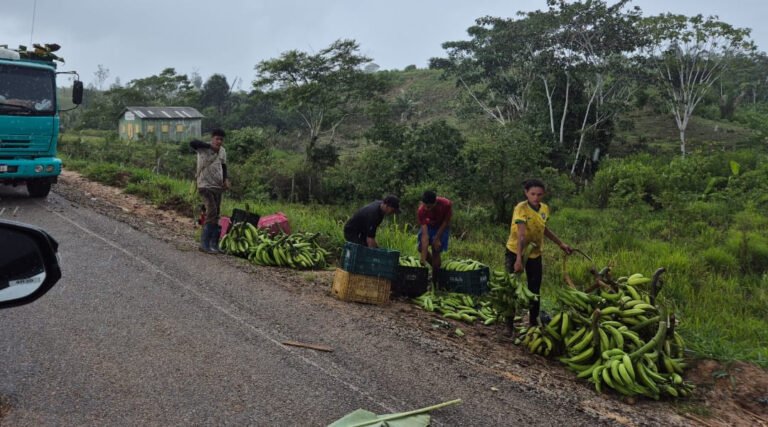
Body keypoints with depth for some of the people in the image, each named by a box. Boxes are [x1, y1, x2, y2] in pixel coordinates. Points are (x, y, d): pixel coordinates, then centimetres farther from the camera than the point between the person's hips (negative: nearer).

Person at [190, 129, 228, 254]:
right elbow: (192, 143, -31)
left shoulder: (222, 151, 10)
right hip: (205, 186, -7)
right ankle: (204, 244, -10)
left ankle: (213, 244, 17)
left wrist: (225, 179, 5)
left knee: (216, 214, 9)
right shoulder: (203, 148, -11)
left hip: (218, 186, 7)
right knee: (212, 212, -18)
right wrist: (210, 146, -29)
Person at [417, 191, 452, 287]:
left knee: (436, 251, -12)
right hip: (428, 225, 2)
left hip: (442, 227, -2)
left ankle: (434, 282, -2)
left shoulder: (446, 204, -36)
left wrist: (437, 238, -19)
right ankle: (437, 267, 15)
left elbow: (446, 222, -17)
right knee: (421, 248, -8)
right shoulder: (421, 211, -33)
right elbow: (425, 234, -35)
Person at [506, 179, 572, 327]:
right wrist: (519, 259, -41)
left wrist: (561, 244, 17)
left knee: (535, 289, 13)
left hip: (535, 254, 6)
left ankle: (533, 321, 27)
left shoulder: (545, 209, -4)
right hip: (515, 253, -6)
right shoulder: (521, 208, -23)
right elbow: (521, 235, -34)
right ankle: (509, 323, 12)